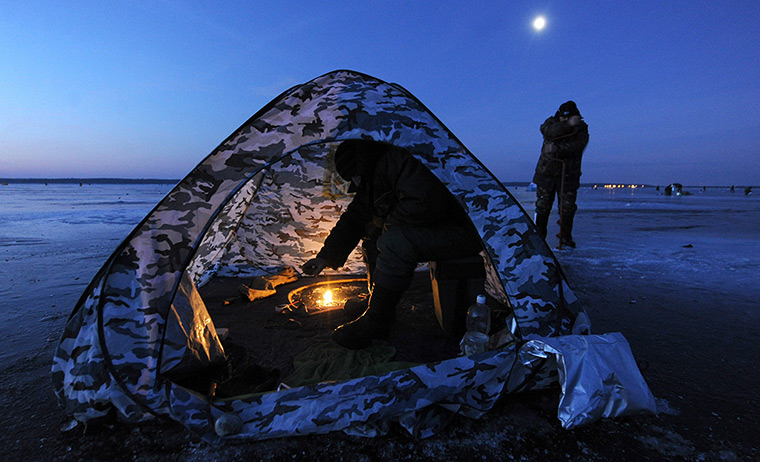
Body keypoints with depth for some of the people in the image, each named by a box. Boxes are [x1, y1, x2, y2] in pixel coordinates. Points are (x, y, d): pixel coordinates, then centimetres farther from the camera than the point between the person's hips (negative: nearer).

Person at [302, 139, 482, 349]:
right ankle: (381, 312, 9)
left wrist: (388, 224, -14)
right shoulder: (372, 180, 9)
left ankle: (375, 322, -13)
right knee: (372, 232, 9)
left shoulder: (397, 161, -21)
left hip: (464, 232, -10)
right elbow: (352, 220, 14)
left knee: (395, 242, -31)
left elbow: (424, 205, -32)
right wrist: (326, 256, 7)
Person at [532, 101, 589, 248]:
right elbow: (548, 131, -24)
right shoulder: (551, 122, 1)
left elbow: (576, 146, -19)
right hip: (546, 171, 0)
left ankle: (566, 236, 15)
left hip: (568, 174, 0)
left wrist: (557, 149, -30)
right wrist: (568, 124, -33)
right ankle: (539, 236, 12)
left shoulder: (581, 128, -1)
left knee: (568, 207, 1)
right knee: (543, 205, 2)